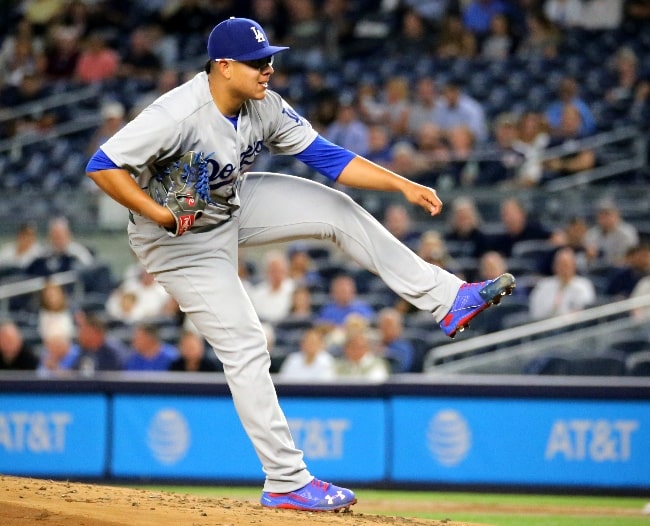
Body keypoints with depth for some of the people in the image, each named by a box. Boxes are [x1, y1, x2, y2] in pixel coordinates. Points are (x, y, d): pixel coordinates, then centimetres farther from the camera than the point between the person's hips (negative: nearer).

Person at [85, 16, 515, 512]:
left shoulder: (265, 107, -12)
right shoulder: (178, 115, -33)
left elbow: (327, 156, -8)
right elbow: (103, 166, -31)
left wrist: (403, 184, -16)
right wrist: (159, 214, -35)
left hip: (234, 207, 7)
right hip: (183, 242, -7)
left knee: (338, 209, 0)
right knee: (246, 349, -9)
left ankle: (446, 299, 8)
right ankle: (286, 482, -1)